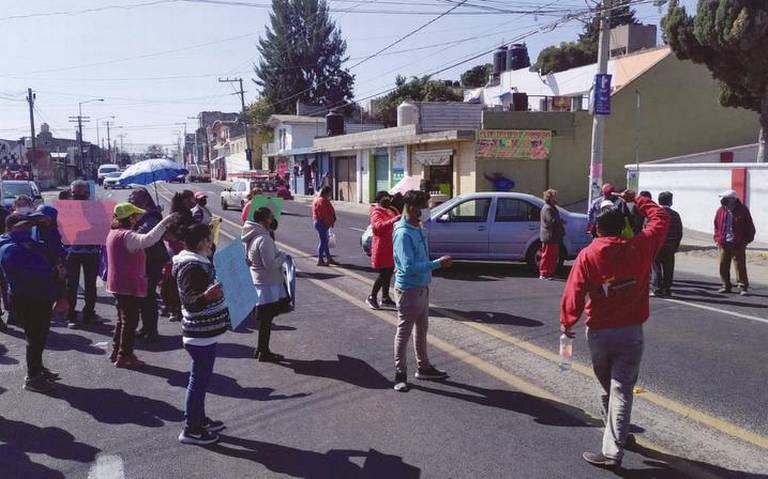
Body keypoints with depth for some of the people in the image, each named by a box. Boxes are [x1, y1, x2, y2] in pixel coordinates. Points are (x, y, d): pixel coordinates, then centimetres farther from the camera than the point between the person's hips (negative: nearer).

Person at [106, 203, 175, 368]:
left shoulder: (114, 233, 10)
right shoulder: (127, 236, -22)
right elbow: (147, 240, -42)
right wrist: (165, 222, -42)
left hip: (118, 284, 10)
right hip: (130, 286, -10)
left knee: (123, 318, 21)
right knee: (130, 321, 0)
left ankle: (116, 352, 30)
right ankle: (124, 357, 6)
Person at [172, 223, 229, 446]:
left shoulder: (199, 262, 10)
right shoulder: (191, 267, -22)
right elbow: (191, 302, -30)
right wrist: (206, 296, -48)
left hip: (206, 331, 10)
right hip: (201, 334, -10)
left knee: (201, 378, 20)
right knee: (199, 380, -1)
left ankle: (199, 419, 34)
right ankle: (191, 429, 9)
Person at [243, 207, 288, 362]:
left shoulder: (252, 236, 7)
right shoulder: (264, 239, -23)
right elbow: (270, 264, -25)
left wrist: (278, 254, 11)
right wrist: (283, 256, -8)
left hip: (258, 281, 9)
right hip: (267, 285, -9)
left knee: (265, 319, 19)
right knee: (266, 319, 2)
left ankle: (262, 349, 29)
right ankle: (264, 352, 13)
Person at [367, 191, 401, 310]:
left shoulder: (391, 210, 17)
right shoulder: (376, 212, -12)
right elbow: (379, 225, -33)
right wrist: (394, 220, -45)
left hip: (390, 248, 9)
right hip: (382, 249, -9)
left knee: (388, 273, 12)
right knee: (383, 274, -7)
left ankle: (385, 298, 21)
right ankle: (372, 298, 5)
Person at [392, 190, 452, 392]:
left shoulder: (417, 229, 7)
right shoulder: (403, 233, -22)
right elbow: (409, 267, -27)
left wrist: (438, 261, 5)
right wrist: (437, 264, -24)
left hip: (422, 287, 10)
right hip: (409, 289, -10)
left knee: (422, 329, 19)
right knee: (404, 332, 2)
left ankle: (423, 367, 33)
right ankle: (400, 374, 12)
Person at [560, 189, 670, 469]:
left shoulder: (587, 255, -10)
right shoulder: (640, 248, -5)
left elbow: (574, 293, -12)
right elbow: (661, 218, 10)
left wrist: (567, 322, 1)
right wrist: (636, 201, 21)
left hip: (599, 332, 0)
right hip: (631, 332, 0)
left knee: (606, 387, 20)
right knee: (621, 391, 0)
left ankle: (615, 435, 38)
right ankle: (613, 450, -4)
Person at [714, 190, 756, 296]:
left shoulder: (743, 211, -4)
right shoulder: (721, 211, 5)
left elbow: (750, 227, 1)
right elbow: (716, 226, 16)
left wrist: (746, 240, -4)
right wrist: (717, 239, 8)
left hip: (738, 244, -4)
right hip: (723, 244, 4)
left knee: (740, 265, -4)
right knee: (723, 266, 6)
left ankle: (743, 287, 1)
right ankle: (726, 286, 18)